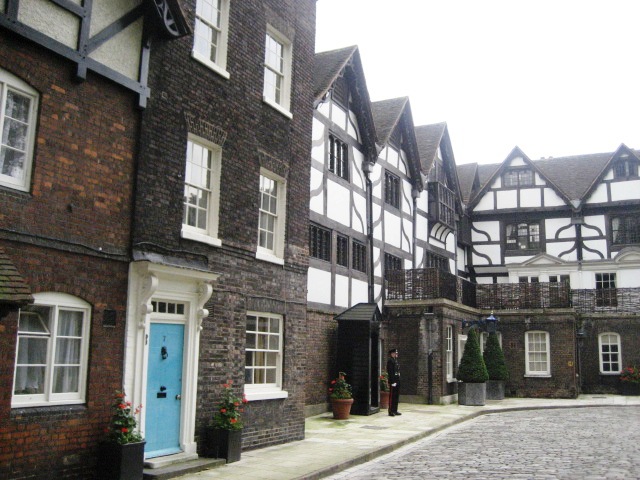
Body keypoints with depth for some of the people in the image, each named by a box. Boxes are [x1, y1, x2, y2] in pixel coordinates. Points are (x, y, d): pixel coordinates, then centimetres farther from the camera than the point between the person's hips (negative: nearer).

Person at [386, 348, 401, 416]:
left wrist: (398, 381, 16)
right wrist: (393, 382, -21)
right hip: (393, 381, -10)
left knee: (396, 396, 12)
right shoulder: (390, 361, -11)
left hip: (397, 381, 10)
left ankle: (395, 410, 19)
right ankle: (391, 411, -3)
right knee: (392, 396, -6)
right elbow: (390, 372, -17)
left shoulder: (396, 361, 19)